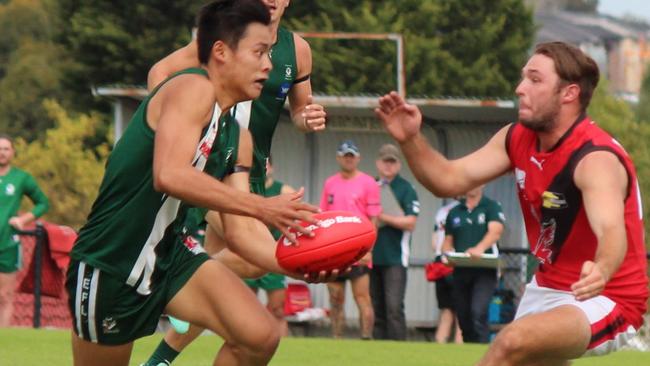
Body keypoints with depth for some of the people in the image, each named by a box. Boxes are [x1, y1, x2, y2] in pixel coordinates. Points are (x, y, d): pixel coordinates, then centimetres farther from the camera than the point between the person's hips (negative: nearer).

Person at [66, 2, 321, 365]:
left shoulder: (238, 138, 9)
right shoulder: (193, 89, -16)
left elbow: (241, 230, 6)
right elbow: (170, 175, -32)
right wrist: (262, 206, -35)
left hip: (174, 254, 8)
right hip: (110, 263, -8)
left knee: (261, 336, -10)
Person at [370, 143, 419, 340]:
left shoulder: (406, 189, -1)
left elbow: (410, 223, -9)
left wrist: (384, 217, -13)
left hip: (395, 258, -6)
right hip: (373, 257, 6)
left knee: (394, 307, -13)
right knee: (376, 308, 7)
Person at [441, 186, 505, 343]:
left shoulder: (491, 207, 2)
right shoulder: (454, 212, 16)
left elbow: (495, 231, -14)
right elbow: (448, 241, 19)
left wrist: (480, 248, -33)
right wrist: (446, 254, -6)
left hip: (484, 271, -5)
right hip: (460, 270, 5)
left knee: (478, 313, -22)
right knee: (463, 318, 7)